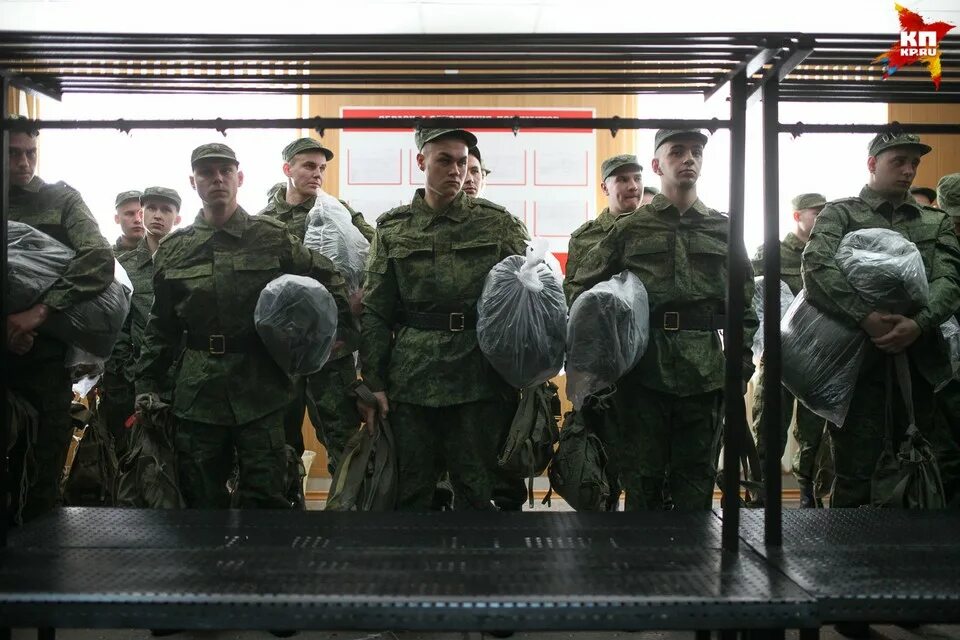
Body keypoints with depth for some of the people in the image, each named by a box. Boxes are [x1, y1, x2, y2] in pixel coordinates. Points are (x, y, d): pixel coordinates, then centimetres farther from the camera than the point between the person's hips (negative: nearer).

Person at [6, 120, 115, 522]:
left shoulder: (61, 199, 5)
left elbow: (99, 260, -10)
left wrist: (40, 311, -17)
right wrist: (8, 330, -10)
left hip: (46, 356, -2)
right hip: (10, 352, 2)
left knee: (41, 484, 3)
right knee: (10, 470, 6)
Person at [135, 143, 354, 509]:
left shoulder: (272, 237, 1)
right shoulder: (173, 250, 7)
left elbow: (327, 279, 9)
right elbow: (161, 327, 12)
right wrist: (147, 385, 8)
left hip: (260, 392, -2)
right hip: (196, 396, 2)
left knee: (266, 502, 3)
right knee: (201, 500, 12)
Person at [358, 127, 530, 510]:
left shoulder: (498, 223, 4)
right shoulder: (392, 229, 6)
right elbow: (375, 311, 5)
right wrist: (373, 382, 0)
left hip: (479, 380, 0)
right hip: (410, 380, 1)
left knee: (476, 492, 7)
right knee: (411, 492, 8)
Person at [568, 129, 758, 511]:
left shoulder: (725, 231, 10)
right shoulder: (630, 229, 6)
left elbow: (745, 306, 11)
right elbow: (582, 290, 9)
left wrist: (741, 365, 4)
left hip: (705, 375, 1)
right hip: (643, 374, -1)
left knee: (696, 485, 9)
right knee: (642, 483, 6)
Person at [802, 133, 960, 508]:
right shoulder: (840, 214, 7)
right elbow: (817, 269, -11)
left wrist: (919, 323, -16)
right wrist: (866, 318, -22)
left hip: (923, 358, 4)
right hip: (861, 360, -3)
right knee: (855, 476, 1)